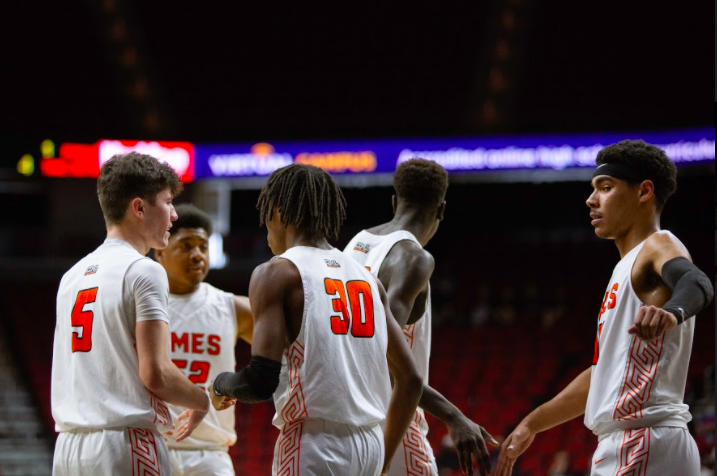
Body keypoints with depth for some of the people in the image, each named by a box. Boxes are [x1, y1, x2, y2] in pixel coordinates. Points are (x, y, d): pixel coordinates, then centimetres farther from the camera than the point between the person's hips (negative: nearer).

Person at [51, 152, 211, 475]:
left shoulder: (72, 276, 17)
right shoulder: (143, 271, -7)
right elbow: (155, 373, -14)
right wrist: (203, 401, 5)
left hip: (67, 448, 8)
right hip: (125, 446, -8)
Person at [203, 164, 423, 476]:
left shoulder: (276, 273, -4)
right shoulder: (366, 278, 15)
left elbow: (262, 380, -15)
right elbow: (410, 379, 17)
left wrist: (222, 386, 7)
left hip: (312, 443, -7)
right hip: (369, 443, 7)